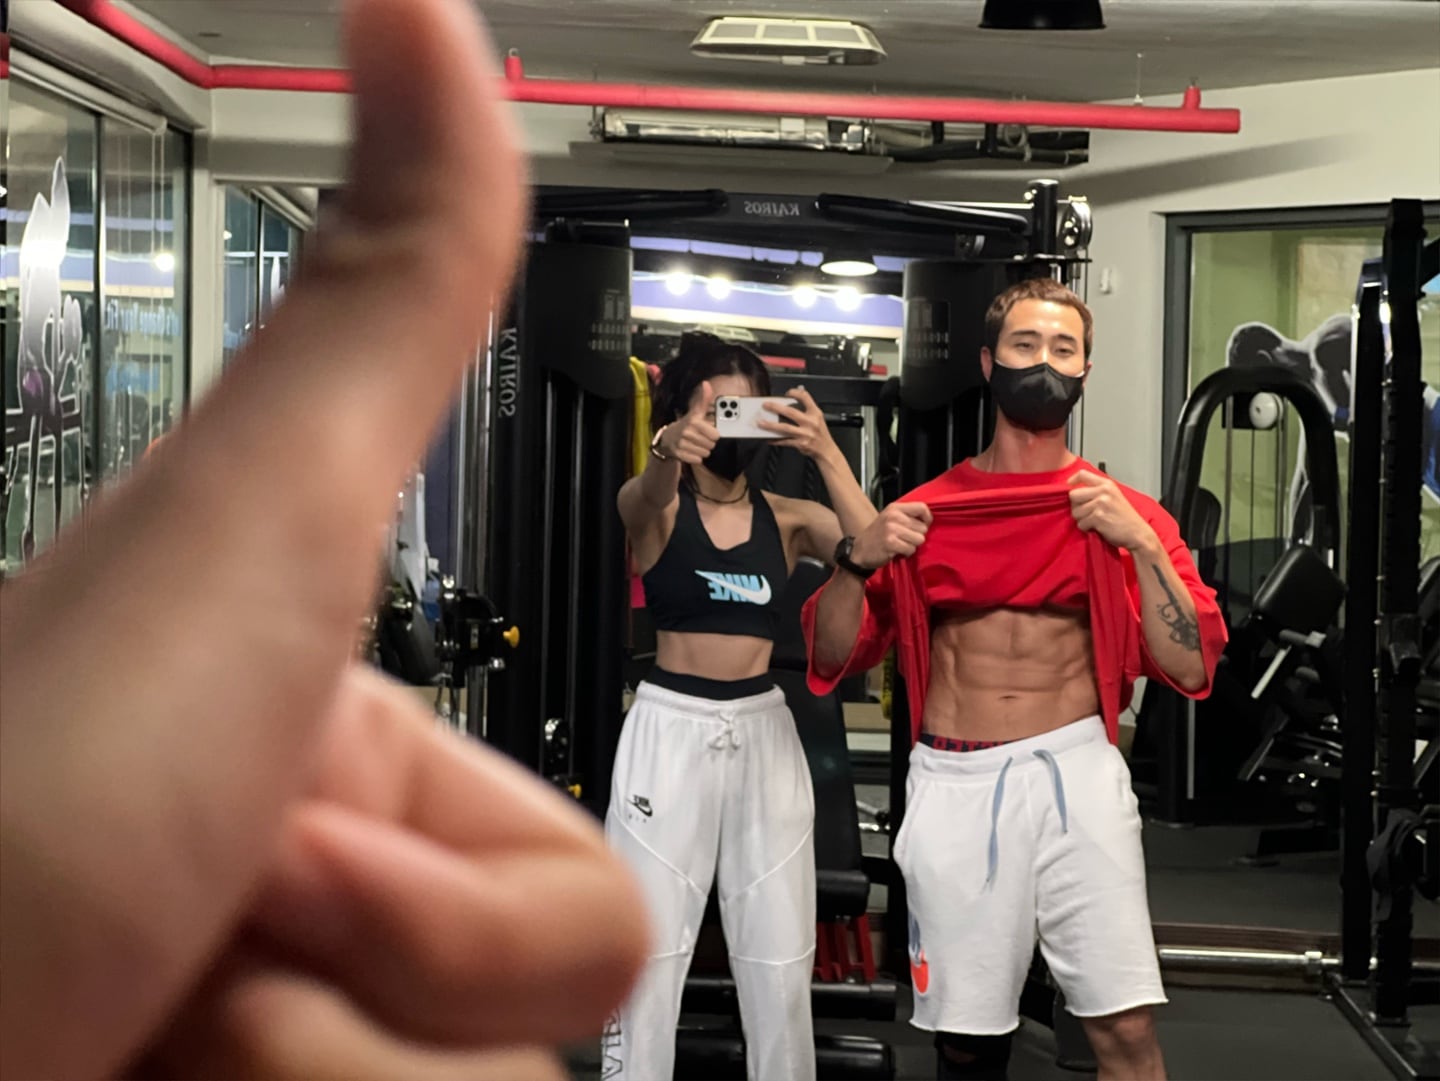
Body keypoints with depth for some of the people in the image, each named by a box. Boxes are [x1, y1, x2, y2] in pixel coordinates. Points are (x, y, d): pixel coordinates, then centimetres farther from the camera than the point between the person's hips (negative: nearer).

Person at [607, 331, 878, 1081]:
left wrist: (827, 456, -31)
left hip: (764, 732, 2)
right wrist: (669, 452, -53)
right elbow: (647, 495, -28)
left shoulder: (789, 518, 4)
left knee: (780, 958, 6)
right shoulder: (656, 507, -2)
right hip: (670, 730, -2)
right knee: (648, 947, 0)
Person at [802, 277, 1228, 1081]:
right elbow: (831, 659, 10)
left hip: (1074, 771, -1)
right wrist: (861, 561, -7)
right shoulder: (926, 510, 9)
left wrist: (1141, 544, -13)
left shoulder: (1124, 512, 6)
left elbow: (1190, 666, -3)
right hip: (953, 783, 2)